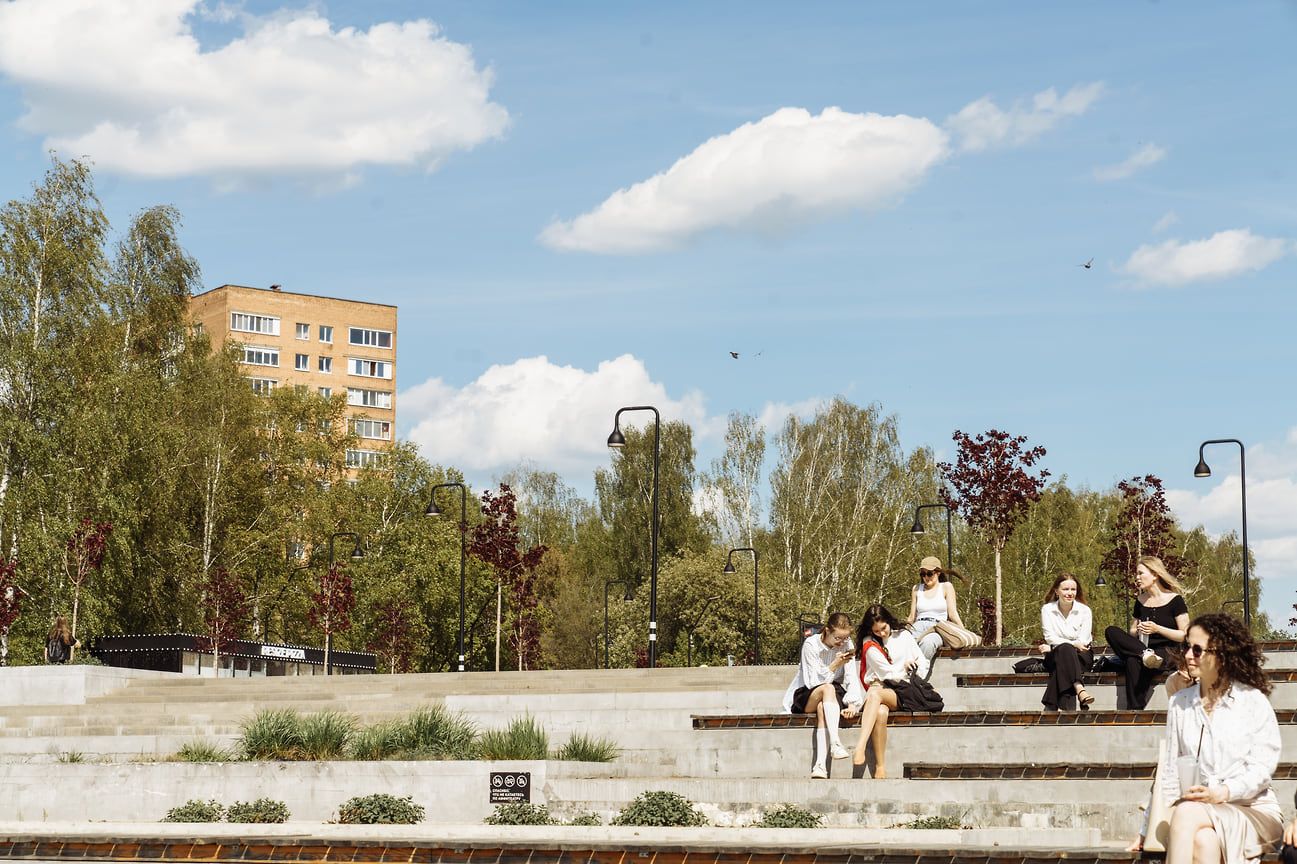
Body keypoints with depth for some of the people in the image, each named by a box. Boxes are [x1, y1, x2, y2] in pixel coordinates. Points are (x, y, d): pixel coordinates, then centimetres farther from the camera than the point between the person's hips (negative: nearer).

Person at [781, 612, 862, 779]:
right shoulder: (810, 645, -14)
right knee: (827, 688, -36)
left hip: (834, 696, 2)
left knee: (822, 708, -36)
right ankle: (835, 743, -51)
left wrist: (852, 704, -21)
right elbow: (814, 682, -17)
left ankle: (819, 764, -49)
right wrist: (835, 665, -29)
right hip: (806, 698, -2)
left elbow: (851, 678, -5)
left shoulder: (846, 644, -2)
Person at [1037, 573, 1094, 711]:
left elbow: (1083, 642, -5)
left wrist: (1052, 648, -12)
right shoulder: (1047, 610, 2)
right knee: (1065, 649, -37)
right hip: (1055, 657, 0)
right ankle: (1079, 689, -57)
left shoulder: (1084, 610, 0)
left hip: (1081, 658, 0)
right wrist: (1074, 644, -25)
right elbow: (1050, 638, -8)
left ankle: (1052, 707, -47)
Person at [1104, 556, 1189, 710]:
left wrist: (1157, 629, -15)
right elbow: (1131, 632, 23)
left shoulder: (1174, 600, 0)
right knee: (1111, 631, -21)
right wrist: (1137, 631, -2)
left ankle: (1135, 709, -40)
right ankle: (1145, 654, -38)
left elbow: (1184, 636, -4)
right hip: (1142, 647, 6)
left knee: (1133, 662, -38)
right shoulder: (1140, 601, 16)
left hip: (1168, 652, -6)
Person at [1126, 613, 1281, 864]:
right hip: (1201, 810, 3)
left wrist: (1222, 793, -22)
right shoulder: (1179, 704, 14)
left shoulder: (1253, 702, 2)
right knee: (1203, 841, -35)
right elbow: (1170, 773, 14)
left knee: (1187, 812, -34)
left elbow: (1262, 768, -4)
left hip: (1254, 810, -3)